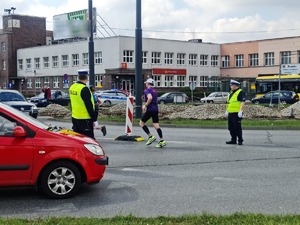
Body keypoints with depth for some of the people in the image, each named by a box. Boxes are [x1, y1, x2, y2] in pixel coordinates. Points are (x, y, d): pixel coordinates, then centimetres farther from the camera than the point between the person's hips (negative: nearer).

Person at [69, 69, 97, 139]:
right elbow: (89, 106, -19)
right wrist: (94, 119, -15)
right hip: (84, 119, -9)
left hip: (74, 118, 9)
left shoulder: (72, 87, 8)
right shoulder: (84, 89, -18)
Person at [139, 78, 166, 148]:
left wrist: (145, 105, -16)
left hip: (150, 110, -7)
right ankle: (162, 141, -5)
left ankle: (150, 136, -2)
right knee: (156, 125, 4)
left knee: (141, 123, 8)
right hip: (156, 109, 7)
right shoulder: (154, 91, 19)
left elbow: (150, 98, -26)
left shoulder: (147, 90, -7)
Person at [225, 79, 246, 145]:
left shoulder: (240, 92, -9)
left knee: (237, 128, -6)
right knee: (231, 128, 10)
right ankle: (233, 140, 17)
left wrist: (240, 111, -25)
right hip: (230, 113, 9)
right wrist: (227, 110, 24)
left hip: (236, 113, -9)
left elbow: (243, 102, -18)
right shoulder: (231, 93, 19)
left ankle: (240, 140, 1)